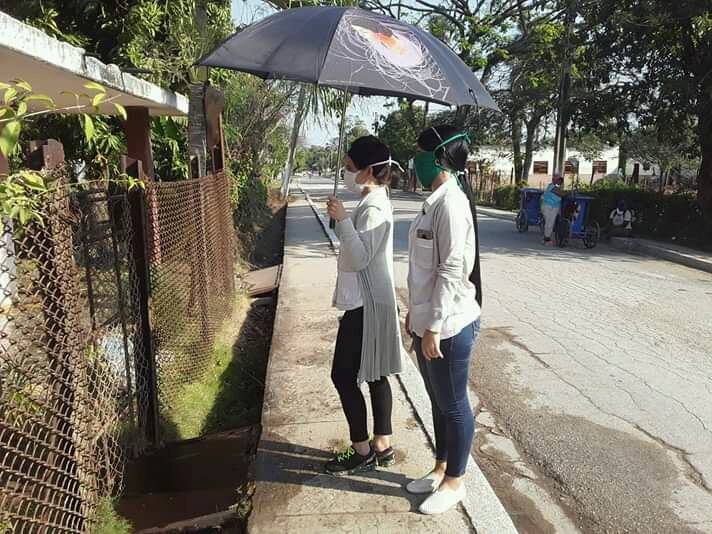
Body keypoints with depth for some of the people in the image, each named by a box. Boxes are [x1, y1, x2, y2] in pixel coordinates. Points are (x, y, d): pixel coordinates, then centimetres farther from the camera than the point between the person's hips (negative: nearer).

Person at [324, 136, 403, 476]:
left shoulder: (373, 208, -19)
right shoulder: (374, 201, 14)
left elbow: (359, 258, -25)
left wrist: (342, 219, -25)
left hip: (366, 305, -10)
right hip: (368, 302, 10)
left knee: (343, 375, 0)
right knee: (374, 375, 15)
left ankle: (363, 451, 15)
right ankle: (382, 447, 26)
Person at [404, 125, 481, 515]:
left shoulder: (451, 204, -19)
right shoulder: (434, 201, 10)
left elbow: (451, 272, -22)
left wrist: (434, 328, -20)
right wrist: (414, 313, 18)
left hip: (449, 326, -9)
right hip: (429, 321, 9)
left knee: (453, 405, 9)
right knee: (438, 402, 21)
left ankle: (454, 482, 28)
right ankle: (441, 468, 39)